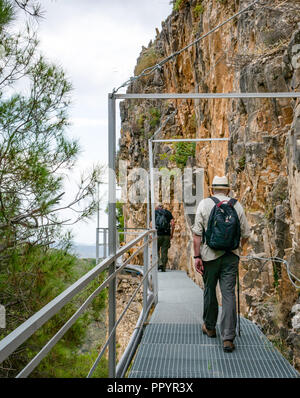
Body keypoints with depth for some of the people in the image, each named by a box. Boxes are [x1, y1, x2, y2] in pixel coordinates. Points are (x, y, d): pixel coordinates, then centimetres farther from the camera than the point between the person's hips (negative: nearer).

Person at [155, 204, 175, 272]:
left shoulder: (155, 212, 7)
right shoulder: (168, 213, 12)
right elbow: (173, 223, 0)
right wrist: (172, 234, 6)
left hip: (158, 234, -2)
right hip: (166, 235, 2)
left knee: (156, 250, 12)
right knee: (164, 252, 7)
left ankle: (159, 263, -7)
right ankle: (163, 268, 9)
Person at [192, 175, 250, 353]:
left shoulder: (204, 204, -2)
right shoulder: (237, 206, 2)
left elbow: (197, 233, -7)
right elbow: (246, 234, 6)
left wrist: (197, 256, -3)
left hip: (210, 254, -1)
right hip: (231, 255, 1)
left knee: (210, 291, 16)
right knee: (229, 293, 0)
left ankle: (210, 327, 32)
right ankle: (228, 337, -5)